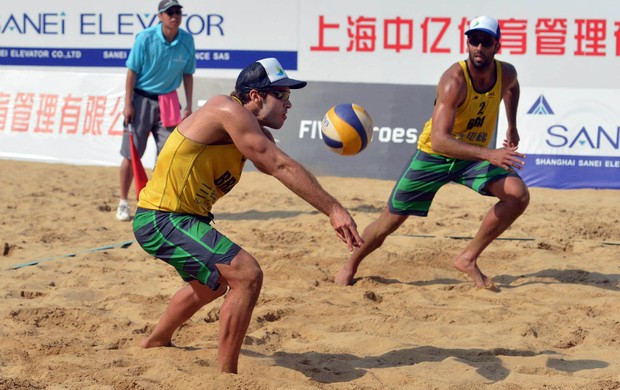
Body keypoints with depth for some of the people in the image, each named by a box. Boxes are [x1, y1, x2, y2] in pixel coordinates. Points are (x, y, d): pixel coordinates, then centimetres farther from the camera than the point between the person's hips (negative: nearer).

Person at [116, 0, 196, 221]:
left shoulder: (187, 40, -3)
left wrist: (188, 106, 4)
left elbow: (188, 74, 6)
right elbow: (132, 71, -8)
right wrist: (128, 104, -11)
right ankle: (123, 203, 12)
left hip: (168, 101, 3)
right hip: (142, 99, -3)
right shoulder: (145, 38, -12)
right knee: (131, 154, 0)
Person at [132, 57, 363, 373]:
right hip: (161, 219, -11)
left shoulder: (258, 134, 10)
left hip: (181, 217, 11)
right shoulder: (228, 111, -20)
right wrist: (334, 210, -28)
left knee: (214, 284, 34)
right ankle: (226, 376, -14)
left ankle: (154, 343, 55)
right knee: (247, 275, -21)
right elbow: (281, 167, -25)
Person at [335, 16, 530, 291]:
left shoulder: (506, 73, -12)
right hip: (433, 154, -4)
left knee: (519, 195, -19)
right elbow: (439, 140, -43)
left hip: (474, 155, 4)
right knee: (391, 220, 3)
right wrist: (489, 154, -52)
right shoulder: (454, 80, -31)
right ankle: (350, 266, 30)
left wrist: (512, 126, 13)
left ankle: (468, 258, -6)